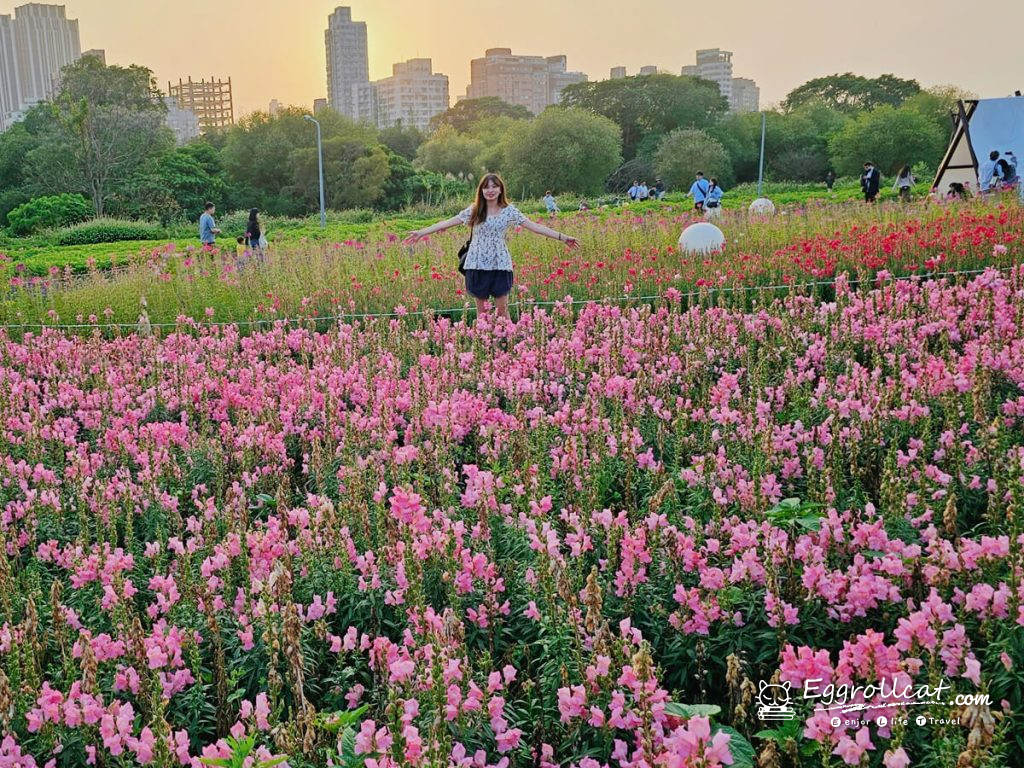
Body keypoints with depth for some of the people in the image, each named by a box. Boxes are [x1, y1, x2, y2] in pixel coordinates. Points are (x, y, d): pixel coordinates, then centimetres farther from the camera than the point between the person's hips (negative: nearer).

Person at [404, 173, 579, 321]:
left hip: (500, 264, -1)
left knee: (502, 310, -1)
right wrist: (421, 233, -4)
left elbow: (535, 226, -1)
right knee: (481, 310, 6)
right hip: (478, 264, 1)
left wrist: (562, 237, -7)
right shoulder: (474, 210, 2)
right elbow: (448, 223, 1)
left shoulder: (509, 211, 1)